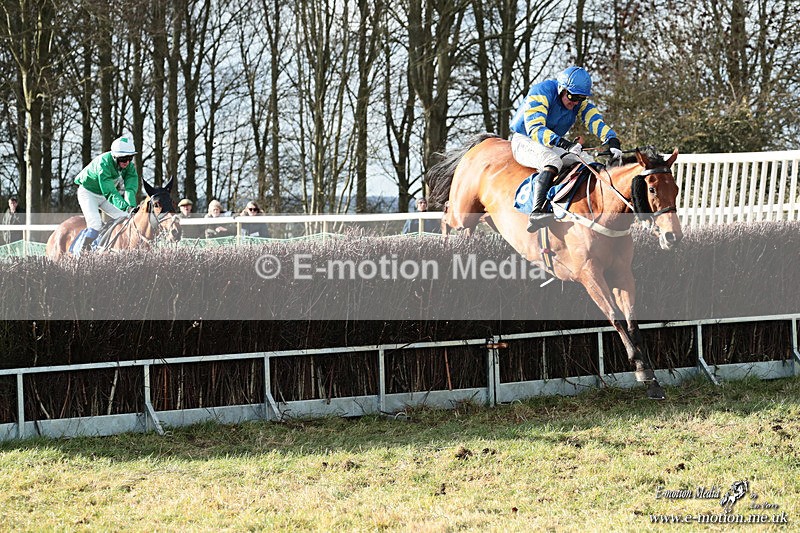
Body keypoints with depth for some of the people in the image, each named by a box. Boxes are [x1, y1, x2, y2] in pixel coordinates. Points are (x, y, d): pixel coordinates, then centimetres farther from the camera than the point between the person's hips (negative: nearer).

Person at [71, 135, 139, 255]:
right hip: (88, 192, -7)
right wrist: (124, 206, -54)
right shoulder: (103, 164, -37)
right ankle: (78, 252, -13)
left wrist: (131, 205, -45)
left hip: (103, 196, 7)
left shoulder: (130, 166, -16)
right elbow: (109, 191, -42)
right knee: (95, 224, -24)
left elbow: (131, 187, -26)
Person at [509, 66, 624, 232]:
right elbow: (535, 128, -34)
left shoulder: (580, 102, -2)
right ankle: (536, 213, -48)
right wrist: (565, 144, -47)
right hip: (524, 140, -7)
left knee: (588, 162, -7)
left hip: (553, 145, 8)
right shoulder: (541, 93, -23)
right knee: (552, 160, -35)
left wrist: (613, 143, -36)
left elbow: (596, 121, -15)